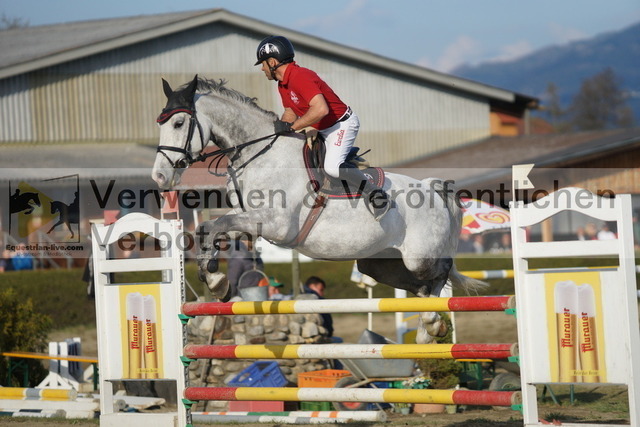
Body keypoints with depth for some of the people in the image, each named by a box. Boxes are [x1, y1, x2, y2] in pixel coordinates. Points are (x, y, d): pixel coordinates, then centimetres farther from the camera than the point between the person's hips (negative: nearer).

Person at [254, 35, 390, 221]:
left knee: (332, 166, -29)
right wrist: (277, 128, 4)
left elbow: (321, 109, -37)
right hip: (322, 130, 11)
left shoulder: (300, 77, -26)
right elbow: (290, 113, 20)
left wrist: (290, 127, -31)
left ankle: (374, 194, -16)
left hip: (343, 124, -11)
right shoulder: (283, 84, 6)